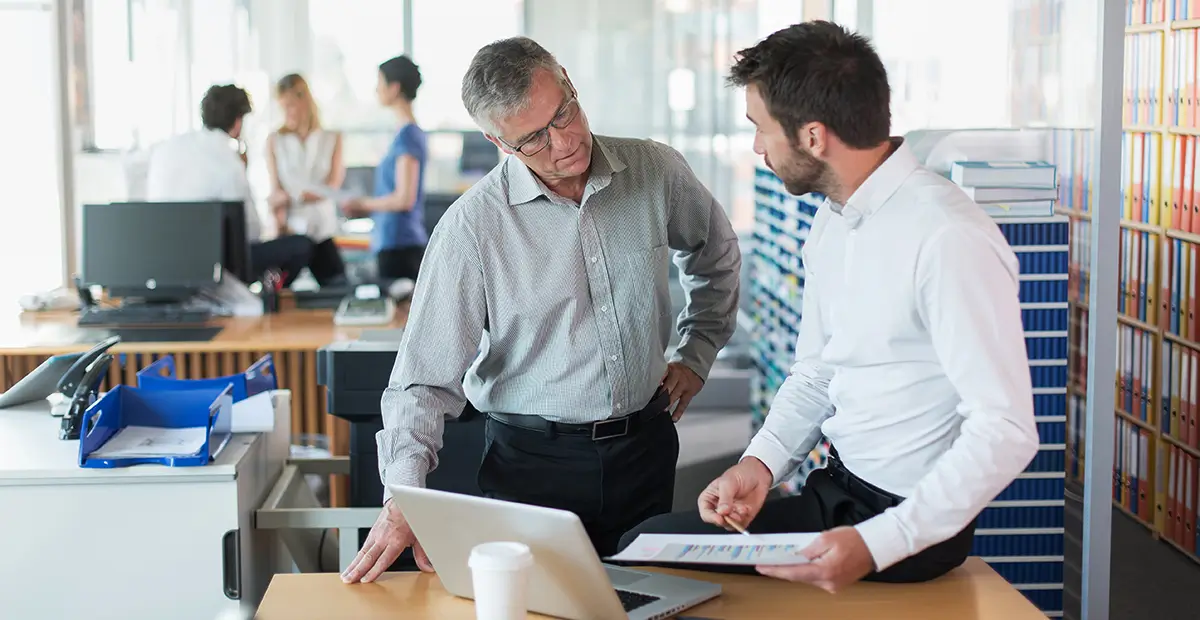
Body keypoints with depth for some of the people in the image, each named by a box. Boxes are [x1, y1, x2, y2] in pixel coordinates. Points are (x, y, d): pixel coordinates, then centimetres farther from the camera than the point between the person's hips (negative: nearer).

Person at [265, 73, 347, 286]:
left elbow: (333, 187, -2)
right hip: (289, 232, 0)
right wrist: (281, 226, -16)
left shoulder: (332, 139, 7)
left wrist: (290, 196, -15)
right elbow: (276, 191, 1)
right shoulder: (275, 141, 7)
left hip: (322, 231, 0)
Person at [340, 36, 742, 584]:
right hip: (532, 461, -3)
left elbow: (715, 256, 19)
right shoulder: (472, 226, -14)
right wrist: (403, 500, -24)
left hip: (645, 445, 3)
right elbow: (427, 377, -13)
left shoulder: (657, 172, -3)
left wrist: (696, 353, 14)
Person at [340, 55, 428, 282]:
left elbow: (404, 198, -18)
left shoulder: (407, 135, -12)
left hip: (399, 244, -9)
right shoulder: (414, 132, 16)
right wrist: (364, 210, 15)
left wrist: (363, 204, -5)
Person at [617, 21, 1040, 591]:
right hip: (835, 490, 8)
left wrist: (875, 545, -29)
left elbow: (1005, 433, -25)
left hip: (910, 520, -8)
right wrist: (761, 462, -5)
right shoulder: (831, 223, 6)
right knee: (639, 546, 0)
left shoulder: (949, 240, -24)